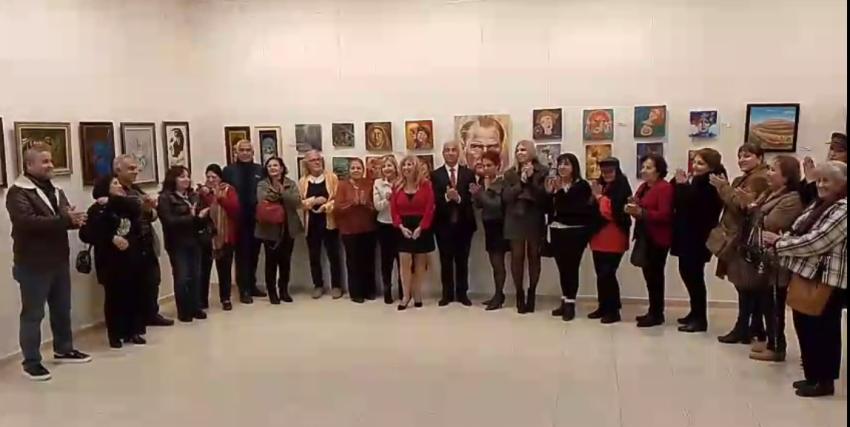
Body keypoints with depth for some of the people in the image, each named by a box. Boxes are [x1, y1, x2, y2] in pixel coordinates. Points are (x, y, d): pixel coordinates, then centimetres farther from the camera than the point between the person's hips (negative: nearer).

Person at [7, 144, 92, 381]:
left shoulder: (55, 191, 13)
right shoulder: (18, 193, -13)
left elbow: (67, 218, 10)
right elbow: (28, 221, -27)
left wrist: (75, 218, -15)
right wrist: (65, 220, -29)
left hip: (59, 261, 8)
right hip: (33, 265, -8)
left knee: (62, 310, 18)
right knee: (33, 314, 1)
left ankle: (63, 350, 33)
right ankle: (31, 361, 11)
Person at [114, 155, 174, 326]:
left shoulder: (137, 189, 14)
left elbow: (153, 215, 11)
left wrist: (149, 209, -8)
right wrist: (142, 208, -28)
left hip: (148, 244, 8)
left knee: (153, 280, 14)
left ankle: (152, 314, 28)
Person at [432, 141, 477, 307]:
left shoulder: (469, 174, 4)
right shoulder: (435, 175, 2)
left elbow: (473, 198, -5)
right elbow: (433, 200, -7)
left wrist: (458, 198, -21)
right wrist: (446, 197, -24)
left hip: (463, 223, 1)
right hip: (444, 223, -1)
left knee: (462, 260, 8)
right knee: (446, 260, 7)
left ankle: (462, 293, 18)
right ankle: (447, 293, 16)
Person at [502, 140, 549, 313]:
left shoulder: (542, 171, 0)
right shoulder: (510, 173, 6)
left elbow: (544, 196, -9)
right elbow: (506, 197, -4)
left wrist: (531, 179, -17)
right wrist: (521, 183, -14)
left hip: (535, 219, -1)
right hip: (516, 220, 1)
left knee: (533, 256, 5)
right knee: (517, 256, -1)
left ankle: (531, 294, 14)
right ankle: (519, 294, 7)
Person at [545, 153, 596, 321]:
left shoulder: (582, 185, -6)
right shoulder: (554, 184, 12)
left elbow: (579, 209, -19)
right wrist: (548, 193, -7)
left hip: (574, 233, -6)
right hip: (556, 232, 6)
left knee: (571, 268, -4)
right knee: (562, 268, 10)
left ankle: (570, 304, 3)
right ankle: (564, 301, 20)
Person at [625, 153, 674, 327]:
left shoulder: (665, 188, -11)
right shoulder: (643, 187, 17)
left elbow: (664, 215, -20)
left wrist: (641, 212, -27)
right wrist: (632, 209, -1)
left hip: (657, 238, -8)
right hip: (644, 237, 8)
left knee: (655, 275, -6)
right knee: (649, 274, 9)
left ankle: (657, 314, 1)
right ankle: (653, 311, 16)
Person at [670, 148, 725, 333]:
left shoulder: (711, 185, -14)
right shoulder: (695, 181, 13)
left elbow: (690, 202, -26)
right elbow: (676, 202, 9)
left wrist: (683, 185, -13)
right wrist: (679, 184, -4)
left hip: (698, 237, -9)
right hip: (686, 235, 9)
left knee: (694, 275, -6)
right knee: (686, 272, 13)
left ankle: (700, 319, 1)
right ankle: (695, 312, 26)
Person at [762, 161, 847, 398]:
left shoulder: (843, 210, -17)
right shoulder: (819, 204, 14)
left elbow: (816, 242, -23)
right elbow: (798, 231, 16)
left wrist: (779, 242, -16)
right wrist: (780, 240, -4)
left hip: (828, 281, -9)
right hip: (808, 275, 9)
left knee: (823, 330, 2)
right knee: (806, 326, 16)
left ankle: (825, 380, 15)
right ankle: (813, 375, 29)